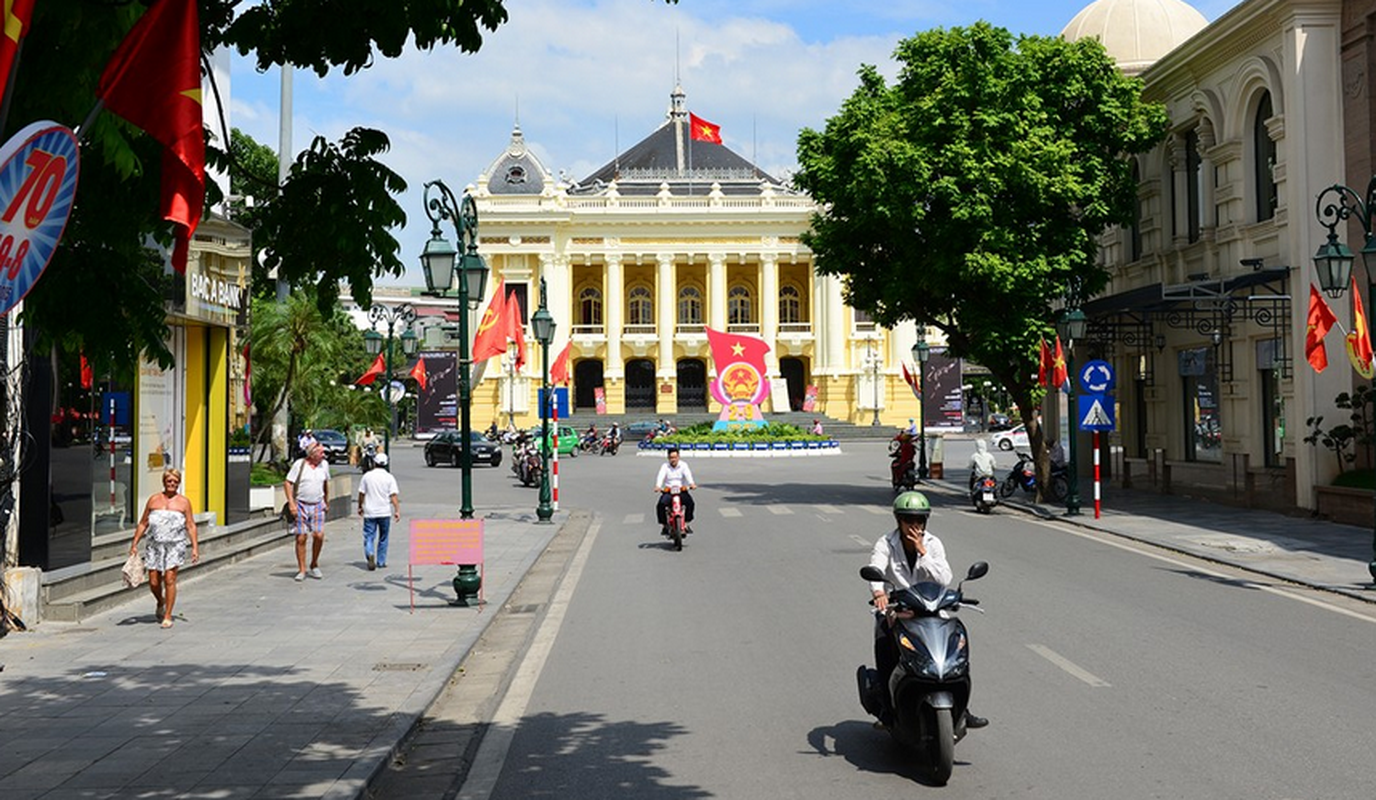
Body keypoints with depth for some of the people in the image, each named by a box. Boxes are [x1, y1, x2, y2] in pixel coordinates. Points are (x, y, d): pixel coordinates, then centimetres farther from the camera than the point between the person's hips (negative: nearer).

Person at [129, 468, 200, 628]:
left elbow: (191, 526, 4)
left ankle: (167, 616, -1)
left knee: (170, 579, -9)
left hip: (175, 545, -2)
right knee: (153, 582, 1)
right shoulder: (154, 500, 10)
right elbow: (143, 523, 13)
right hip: (154, 545, 2)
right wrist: (135, 543, 8)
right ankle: (161, 603, 33)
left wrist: (195, 547, -4)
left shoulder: (183, 502, 6)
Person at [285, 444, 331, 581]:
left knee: (319, 535, -10)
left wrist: (327, 502, 25)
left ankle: (314, 565, 12)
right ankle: (301, 570, 8)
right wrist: (291, 503, -16)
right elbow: (288, 483, -8)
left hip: (317, 505, 3)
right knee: (301, 538, -1)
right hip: (301, 505, -3)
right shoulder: (299, 464, -8)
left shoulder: (324, 465, 5)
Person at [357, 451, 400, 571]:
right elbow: (393, 496, -8)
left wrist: (360, 507, 18)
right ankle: (381, 561, 18)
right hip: (385, 512, 0)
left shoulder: (367, 476, 0)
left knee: (369, 536, 2)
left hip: (369, 512, 0)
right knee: (383, 538, 13)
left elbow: (361, 493, 5)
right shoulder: (389, 477, -2)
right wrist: (397, 510, -8)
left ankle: (370, 554, -24)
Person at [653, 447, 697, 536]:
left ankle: (687, 523, -8)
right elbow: (660, 476, -13)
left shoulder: (683, 465, 7)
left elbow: (688, 475, -11)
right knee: (660, 505, -26)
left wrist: (691, 484, -33)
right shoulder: (665, 466, 5)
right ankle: (664, 525, -7)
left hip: (682, 491, 0)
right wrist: (658, 486, -33)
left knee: (690, 502, -27)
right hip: (668, 491, 0)